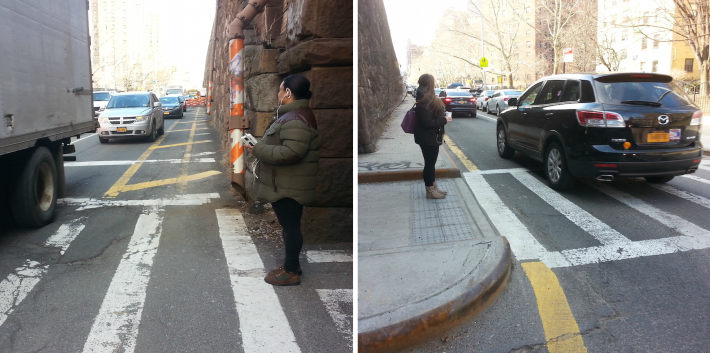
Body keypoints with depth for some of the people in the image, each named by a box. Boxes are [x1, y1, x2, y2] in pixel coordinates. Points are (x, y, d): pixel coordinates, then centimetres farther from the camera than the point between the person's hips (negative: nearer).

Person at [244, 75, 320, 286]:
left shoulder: (296, 120, -22)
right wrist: (261, 147, 13)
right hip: (286, 184, 11)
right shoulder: (294, 115, 14)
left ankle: (291, 272, 9)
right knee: (289, 224, 18)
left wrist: (258, 149, -22)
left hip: (289, 186, -11)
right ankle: (291, 264, 30)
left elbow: (290, 153, -30)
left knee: (291, 225, -1)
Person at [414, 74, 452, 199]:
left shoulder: (429, 98, 10)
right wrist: (444, 120, -17)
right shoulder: (424, 101, -22)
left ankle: (433, 187, 26)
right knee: (429, 163, -1)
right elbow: (427, 122, -25)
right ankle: (430, 191, 9)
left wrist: (443, 117, 5)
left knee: (431, 163, 16)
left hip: (431, 137, 10)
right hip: (427, 138, -10)